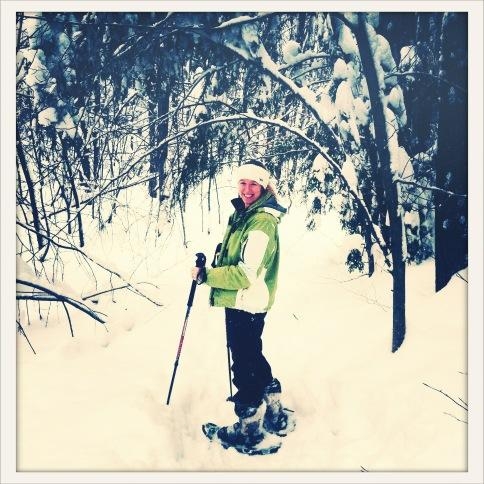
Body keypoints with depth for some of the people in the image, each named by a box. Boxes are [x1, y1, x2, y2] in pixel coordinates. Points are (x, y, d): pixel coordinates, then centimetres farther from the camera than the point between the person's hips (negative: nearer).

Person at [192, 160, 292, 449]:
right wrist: (213, 270, 9)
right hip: (241, 303, 10)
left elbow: (247, 274, -26)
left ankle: (249, 428, 19)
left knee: (244, 364, 3)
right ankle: (275, 415, 37)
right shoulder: (242, 214, 9)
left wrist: (206, 275, -18)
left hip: (247, 305, -10)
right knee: (253, 358, 22)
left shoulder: (262, 223, -22)